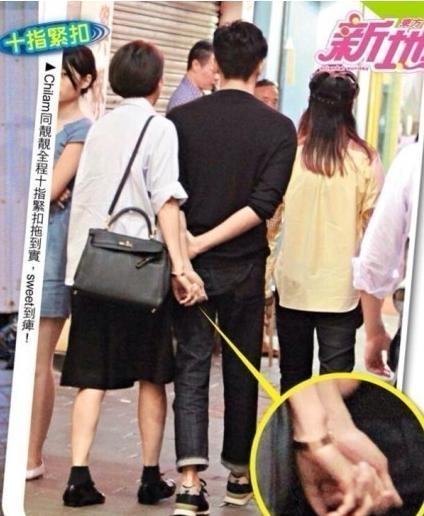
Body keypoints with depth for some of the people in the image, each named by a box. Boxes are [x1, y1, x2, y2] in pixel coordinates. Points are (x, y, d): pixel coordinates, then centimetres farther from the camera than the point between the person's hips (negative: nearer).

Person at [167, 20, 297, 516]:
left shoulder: (180, 118, -3)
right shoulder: (279, 128, -5)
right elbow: (264, 204, -15)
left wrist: (184, 246, 2)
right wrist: (205, 242, -14)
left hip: (190, 266, 0)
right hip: (245, 268, 0)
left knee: (191, 367, 3)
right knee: (241, 370, 13)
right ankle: (240, 473, 26)